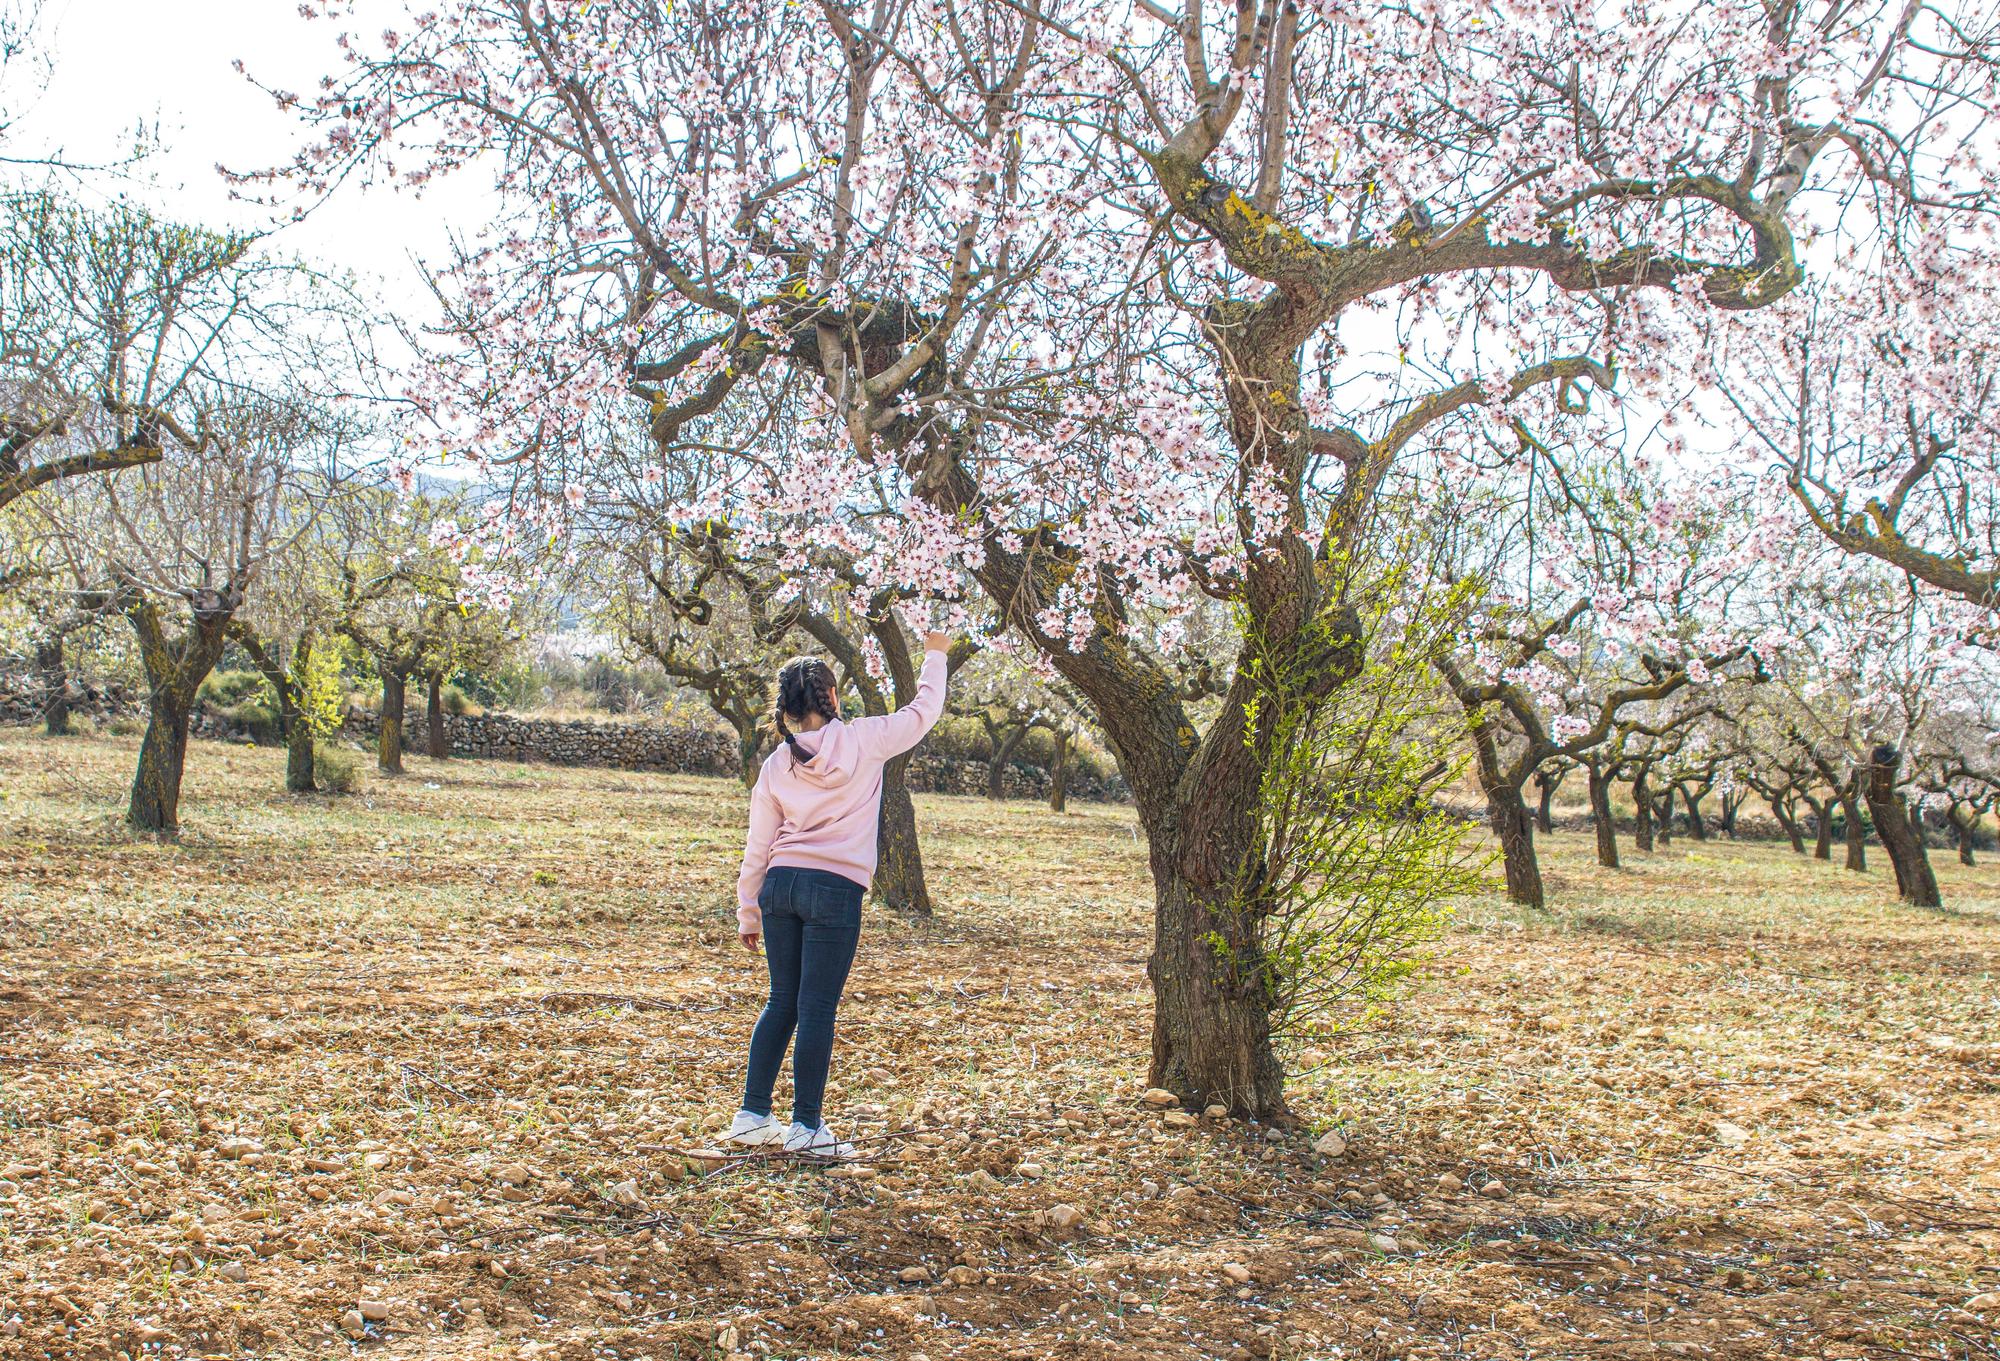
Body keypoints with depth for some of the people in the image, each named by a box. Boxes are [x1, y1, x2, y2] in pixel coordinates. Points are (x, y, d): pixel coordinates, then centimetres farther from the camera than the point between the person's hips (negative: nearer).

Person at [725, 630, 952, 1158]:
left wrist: (748, 913, 20)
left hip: (780, 885, 5)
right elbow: (924, 710, 8)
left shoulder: (777, 764, 6)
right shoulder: (860, 741, -5)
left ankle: (752, 1116, 18)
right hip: (835, 890, -5)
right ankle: (806, 1126, 5)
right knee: (816, 1009, 0)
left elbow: (757, 849, 10)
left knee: (781, 1003, 15)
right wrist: (935, 655, 23)